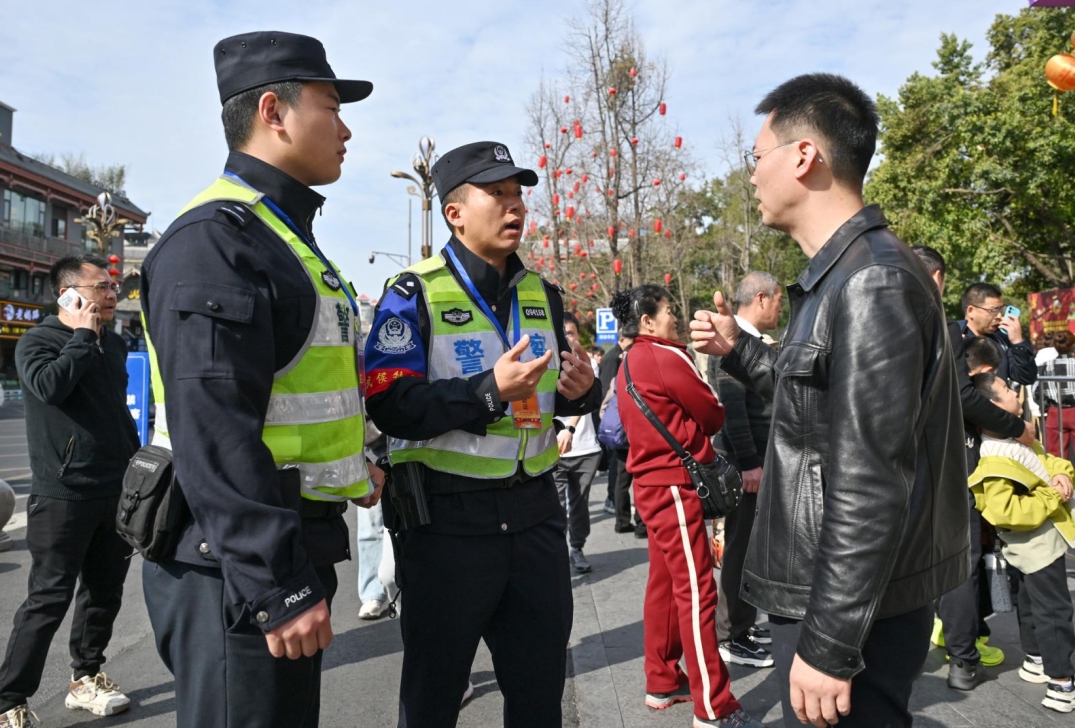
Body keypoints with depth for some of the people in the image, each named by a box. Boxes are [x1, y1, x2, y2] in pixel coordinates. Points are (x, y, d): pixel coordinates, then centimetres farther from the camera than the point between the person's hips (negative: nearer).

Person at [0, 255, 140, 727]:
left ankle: (86, 679, 29)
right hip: (64, 495, -6)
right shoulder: (38, 340, -5)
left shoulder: (114, 344, 13)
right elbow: (50, 385, -27)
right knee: (48, 599, -3)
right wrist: (84, 335, -16)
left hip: (117, 492, 6)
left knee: (104, 592, 13)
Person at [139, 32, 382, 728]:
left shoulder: (288, 236, 16)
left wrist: (347, 462, 18)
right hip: (237, 567, -10)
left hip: (293, 548, 10)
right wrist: (276, 587, -26)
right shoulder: (215, 237, -17)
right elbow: (213, 428, -25)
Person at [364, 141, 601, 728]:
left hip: (534, 511, 5)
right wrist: (490, 390, -25)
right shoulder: (415, 294, -7)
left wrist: (580, 391, -4)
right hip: (447, 519, -5)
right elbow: (389, 407, -17)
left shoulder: (543, 295, 11)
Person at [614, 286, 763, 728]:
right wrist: (695, 424, 14)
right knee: (696, 591, -6)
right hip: (674, 485, -10)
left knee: (665, 583, 15)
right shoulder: (667, 357, -14)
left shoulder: (629, 363, 13)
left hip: (651, 482, 10)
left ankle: (662, 683, 24)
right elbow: (714, 417, -5)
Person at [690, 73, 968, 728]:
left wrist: (828, 644, -22)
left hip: (853, 607, -10)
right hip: (829, 586, 10)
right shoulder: (841, 277, 10)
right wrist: (737, 350, 13)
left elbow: (871, 487, -25)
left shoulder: (872, 284, -22)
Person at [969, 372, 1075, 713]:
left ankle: (1035, 662, 36)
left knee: (1031, 604, 21)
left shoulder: (1016, 437, 6)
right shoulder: (995, 460, -27)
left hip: (1038, 542, 10)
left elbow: (1046, 460, 15)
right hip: (1038, 544, -10)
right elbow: (1004, 511, -32)